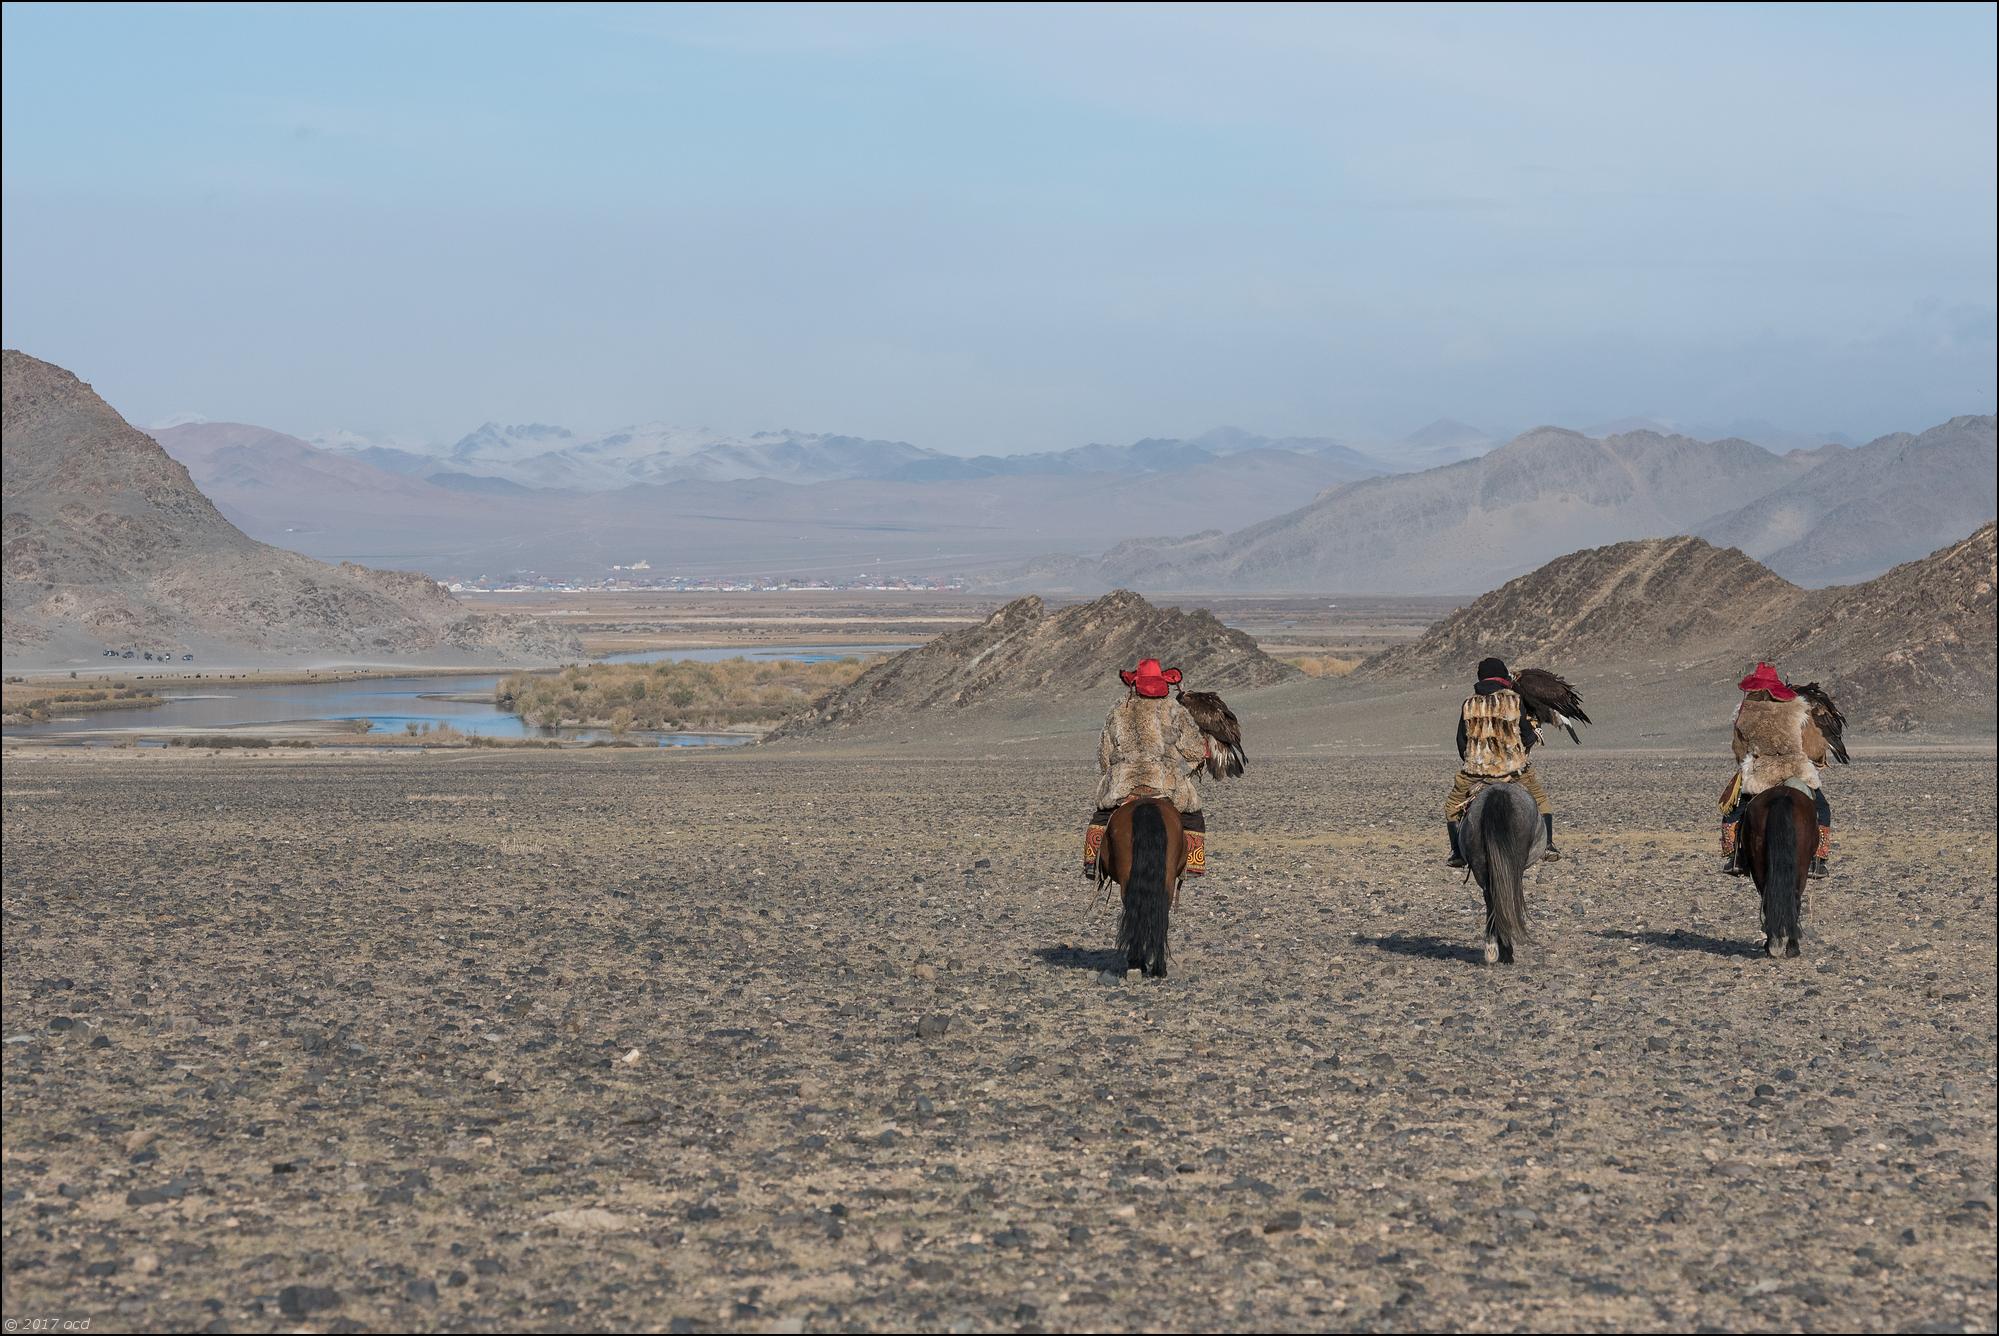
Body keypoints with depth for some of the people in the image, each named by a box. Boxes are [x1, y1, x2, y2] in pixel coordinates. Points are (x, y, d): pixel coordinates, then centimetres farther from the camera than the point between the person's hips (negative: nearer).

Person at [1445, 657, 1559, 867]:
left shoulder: (1468, 704, 3)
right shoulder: (1515, 701, -3)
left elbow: (1461, 741, 7)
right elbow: (1528, 737, 3)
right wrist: (1535, 734, 26)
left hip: (1475, 770, 1)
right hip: (1513, 769, -1)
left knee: (1452, 807, 20)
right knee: (1541, 799, 20)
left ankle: (1457, 852, 11)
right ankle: (1548, 846, 11)